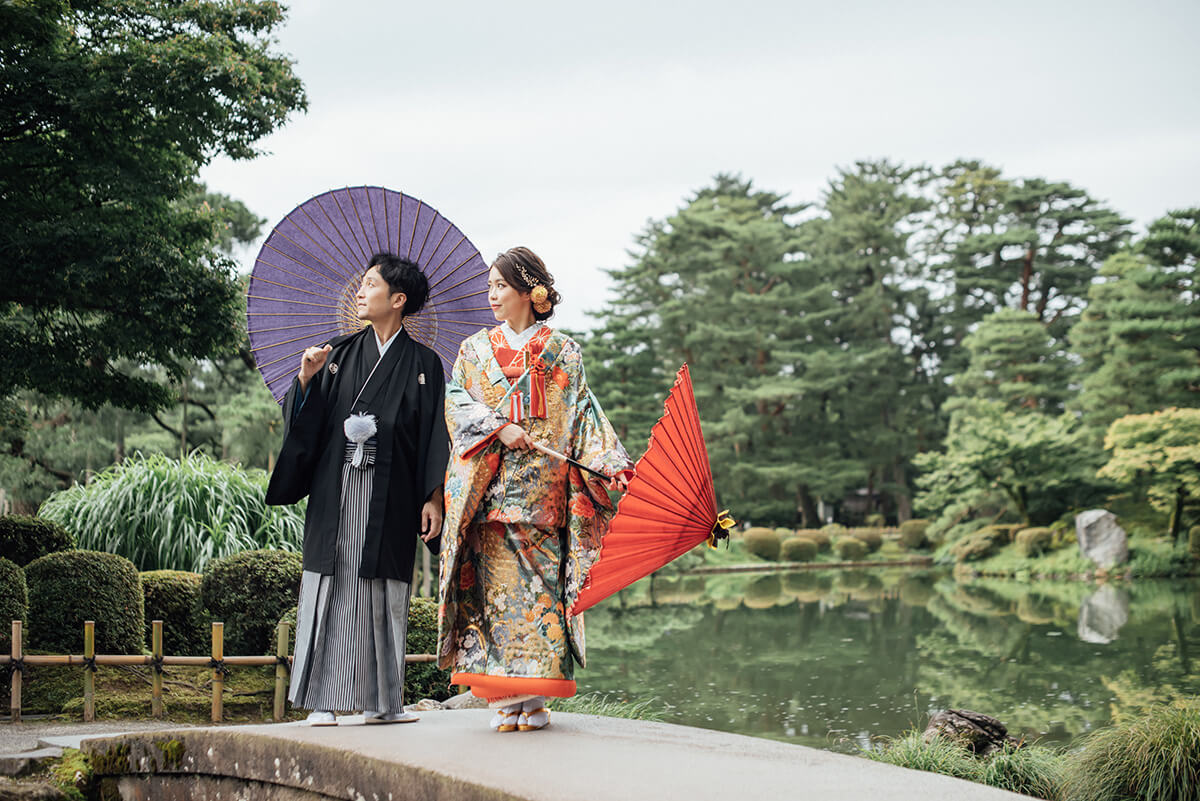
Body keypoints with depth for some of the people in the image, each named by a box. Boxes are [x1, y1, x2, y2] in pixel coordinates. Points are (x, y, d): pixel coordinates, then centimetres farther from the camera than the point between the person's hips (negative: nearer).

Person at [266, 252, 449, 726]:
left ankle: (380, 700, 9)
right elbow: (304, 421, 6)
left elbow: (434, 437, 3)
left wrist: (433, 498, -3)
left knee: (384, 592, 1)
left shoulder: (422, 364, 6)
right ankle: (322, 699, 0)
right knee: (332, 585, -3)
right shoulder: (339, 354, 10)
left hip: (390, 494, -1)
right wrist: (306, 379, -12)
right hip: (336, 488, 1)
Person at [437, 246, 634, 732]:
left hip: (543, 487, -1)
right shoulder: (474, 350, 16)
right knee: (496, 583, -5)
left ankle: (535, 700, -3)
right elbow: (456, 402, 4)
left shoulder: (562, 353, 11)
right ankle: (504, 699, -3)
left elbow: (583, 414, 4)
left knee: (539, 585, -6)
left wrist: (614, 465, -9)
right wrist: (500, 427, -12)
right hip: (489, 488, 1)